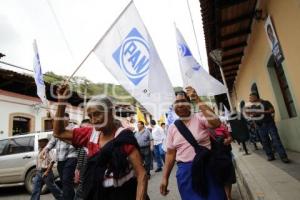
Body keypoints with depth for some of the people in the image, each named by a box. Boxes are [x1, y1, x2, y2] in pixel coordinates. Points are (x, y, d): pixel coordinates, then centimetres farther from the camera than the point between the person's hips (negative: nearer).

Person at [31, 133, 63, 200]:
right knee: (35, 190, 3)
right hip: (38, 173, 7)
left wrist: (47, 171, -23)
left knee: (52, 188, 5)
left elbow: (52, 161, -20)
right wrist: (38, 171, 14)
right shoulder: (40, 150, 12)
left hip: (46, 172, -7)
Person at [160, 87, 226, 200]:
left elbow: (216, 123, -29)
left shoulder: (199, 117, -7)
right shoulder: (172, 128, 2)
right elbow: (170, 153, 6)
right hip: (185, 171, 3)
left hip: (206, 167, -2)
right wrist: (165, 178, 5)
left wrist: (198, 100, -27)